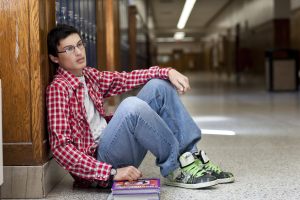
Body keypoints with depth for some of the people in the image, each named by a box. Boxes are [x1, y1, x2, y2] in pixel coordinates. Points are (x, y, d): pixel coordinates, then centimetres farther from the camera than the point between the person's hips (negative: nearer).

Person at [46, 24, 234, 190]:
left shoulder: (90, 76, 13)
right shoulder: (58, 89, -12)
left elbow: (127, 78, 12)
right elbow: (60, 147, -20)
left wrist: (168, 72, -8)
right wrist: (112, 172, -26)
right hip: (97, 166, -8)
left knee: (158, 85, 2)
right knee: (131, 105, -33)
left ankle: (191, 156, -6)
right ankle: (175, 167, -14)